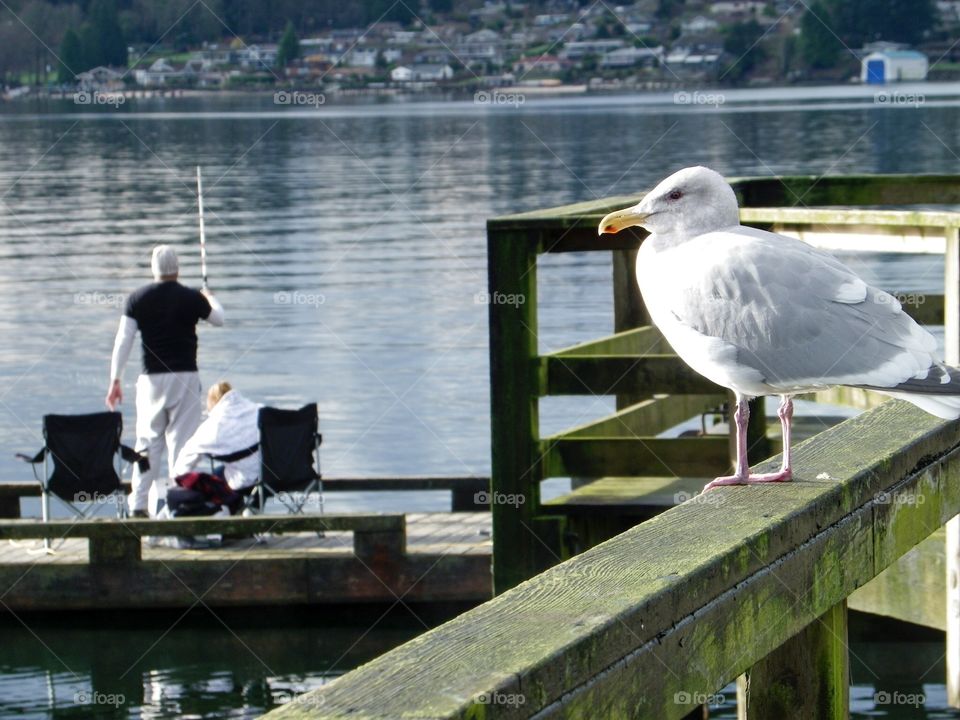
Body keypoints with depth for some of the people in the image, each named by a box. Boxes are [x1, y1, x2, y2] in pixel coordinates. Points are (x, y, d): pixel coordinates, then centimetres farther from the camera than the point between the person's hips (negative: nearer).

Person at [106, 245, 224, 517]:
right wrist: (210, 298, 39)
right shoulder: (192, 298, -3)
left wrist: (115, 380, 1)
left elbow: (123, 341, -3)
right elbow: (218, 319, 17)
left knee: (148, 441, 9)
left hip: (151, 378, 2)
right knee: (182, 440, 1)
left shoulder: (138, 299, 0)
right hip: (185, 377, -2)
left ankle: (138, 504, 6)